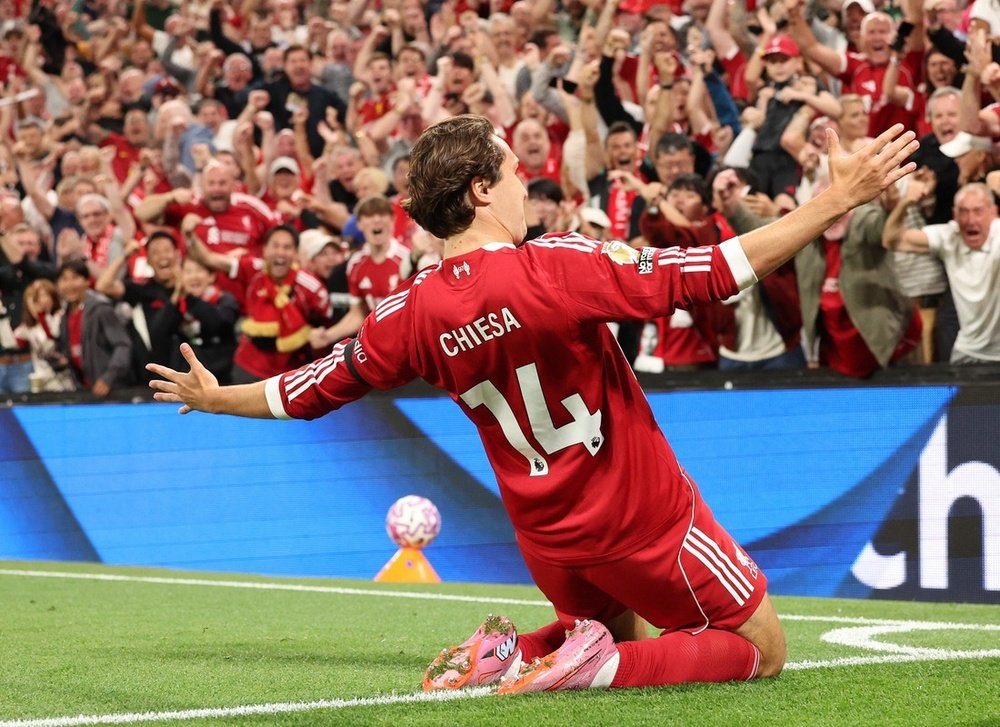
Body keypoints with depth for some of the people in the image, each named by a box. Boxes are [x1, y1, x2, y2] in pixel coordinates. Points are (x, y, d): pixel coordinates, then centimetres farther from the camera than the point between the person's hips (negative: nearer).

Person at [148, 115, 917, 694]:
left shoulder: (414, 312, -7)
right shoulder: (556, 266, -23)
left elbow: (309, 392, 6)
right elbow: (714, 272, -24)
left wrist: (213, 396, 25)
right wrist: (839, 199, -20)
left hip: (547, 535, 6)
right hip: (644, 513, -6)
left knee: (622, 633, 32)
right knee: (762, 648, 9)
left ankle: (507, 654, 2)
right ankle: (600, 665, -14)